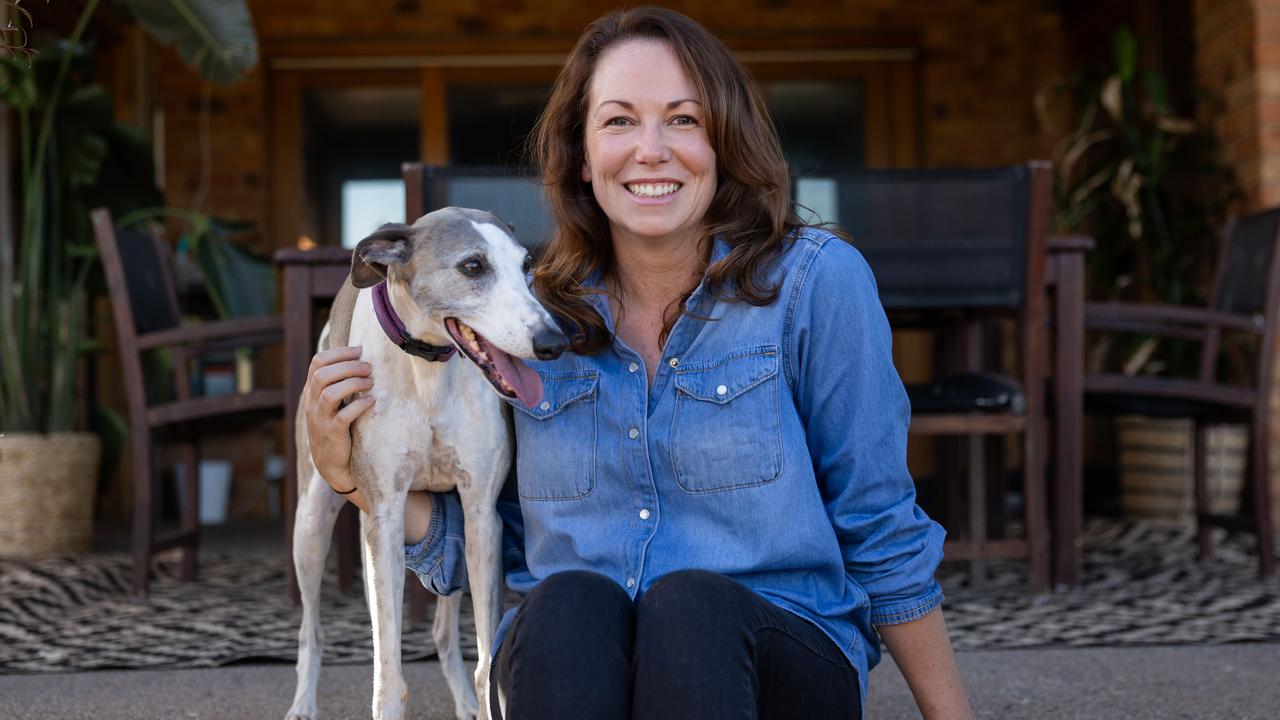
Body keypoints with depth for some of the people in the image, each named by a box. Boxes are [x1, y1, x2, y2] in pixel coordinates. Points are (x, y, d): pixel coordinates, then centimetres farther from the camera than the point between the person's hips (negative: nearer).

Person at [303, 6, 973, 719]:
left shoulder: (815, 281, -4)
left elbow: (883, 539, 2)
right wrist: (352, 469, -1)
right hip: (562, 660, 2)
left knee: (691, 604, -34)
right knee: (567, 605, -32)